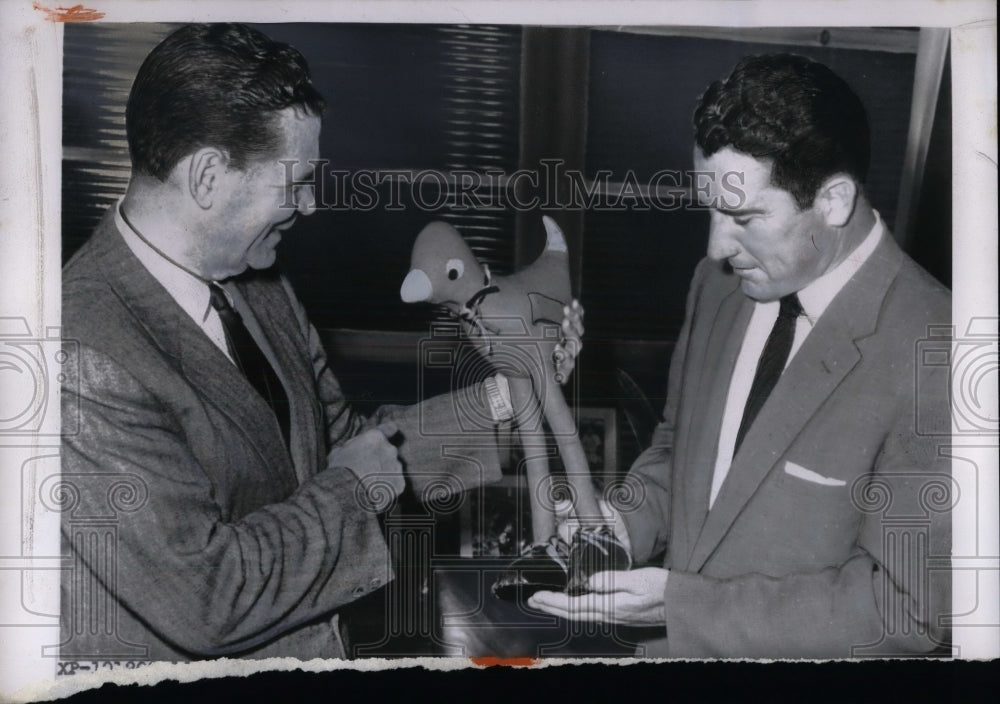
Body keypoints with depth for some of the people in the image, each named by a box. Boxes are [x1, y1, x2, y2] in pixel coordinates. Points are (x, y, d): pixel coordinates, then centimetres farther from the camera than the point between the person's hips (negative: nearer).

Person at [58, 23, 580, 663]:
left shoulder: (260, 287, 3)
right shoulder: (89, 357, -24)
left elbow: (342, 442, 12)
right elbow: (202, 598, -25)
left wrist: (502, 396, 3)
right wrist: (351, 490, -14)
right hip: (175, 656, -7)